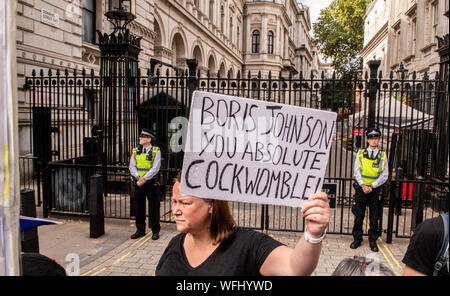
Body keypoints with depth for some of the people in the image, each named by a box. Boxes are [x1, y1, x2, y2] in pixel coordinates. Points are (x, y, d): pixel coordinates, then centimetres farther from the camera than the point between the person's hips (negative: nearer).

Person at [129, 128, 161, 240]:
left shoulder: (156, 151, -3)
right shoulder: (136, 151, 10)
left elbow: (155, 168, -10)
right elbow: (132, 166, 5)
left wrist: (144, 178, -15)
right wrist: (138, 177, -10)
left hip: (151, 183, -4)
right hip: (138, 183, 4)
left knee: (153, 207, 2)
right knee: (138, 207, 9)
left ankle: (155, 231, 14)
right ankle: (140, 230, 23)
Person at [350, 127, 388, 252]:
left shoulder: (383, 155, 4)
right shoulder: (360, 153, 5)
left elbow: (384, 175, 0)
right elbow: (356, 172, 2)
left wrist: (372, 186, -9)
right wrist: (363, 185, -10)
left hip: (375, 189, 0)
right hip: (362, 188, 0)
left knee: (374, 217, 5)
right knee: (359, 216, 4)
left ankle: (373, 240, 18)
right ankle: (357, 239, 17)